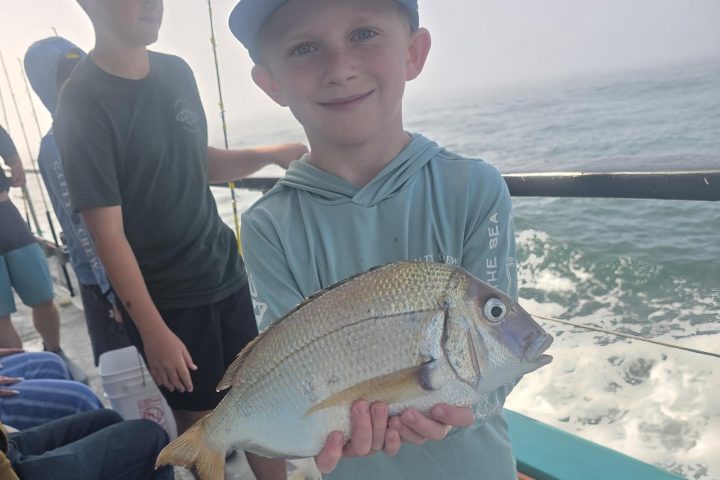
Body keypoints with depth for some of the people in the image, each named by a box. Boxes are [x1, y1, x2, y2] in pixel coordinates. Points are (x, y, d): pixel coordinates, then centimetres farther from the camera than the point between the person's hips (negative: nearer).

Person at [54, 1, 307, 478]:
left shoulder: (178, 71, 4)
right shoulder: (83, 104, -15)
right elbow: (107, 233, -15)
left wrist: (268, 154, -2)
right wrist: (153, 330, -15)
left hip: (225, 271, 6)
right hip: (164, 297, -5)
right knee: (200, 419, 11)